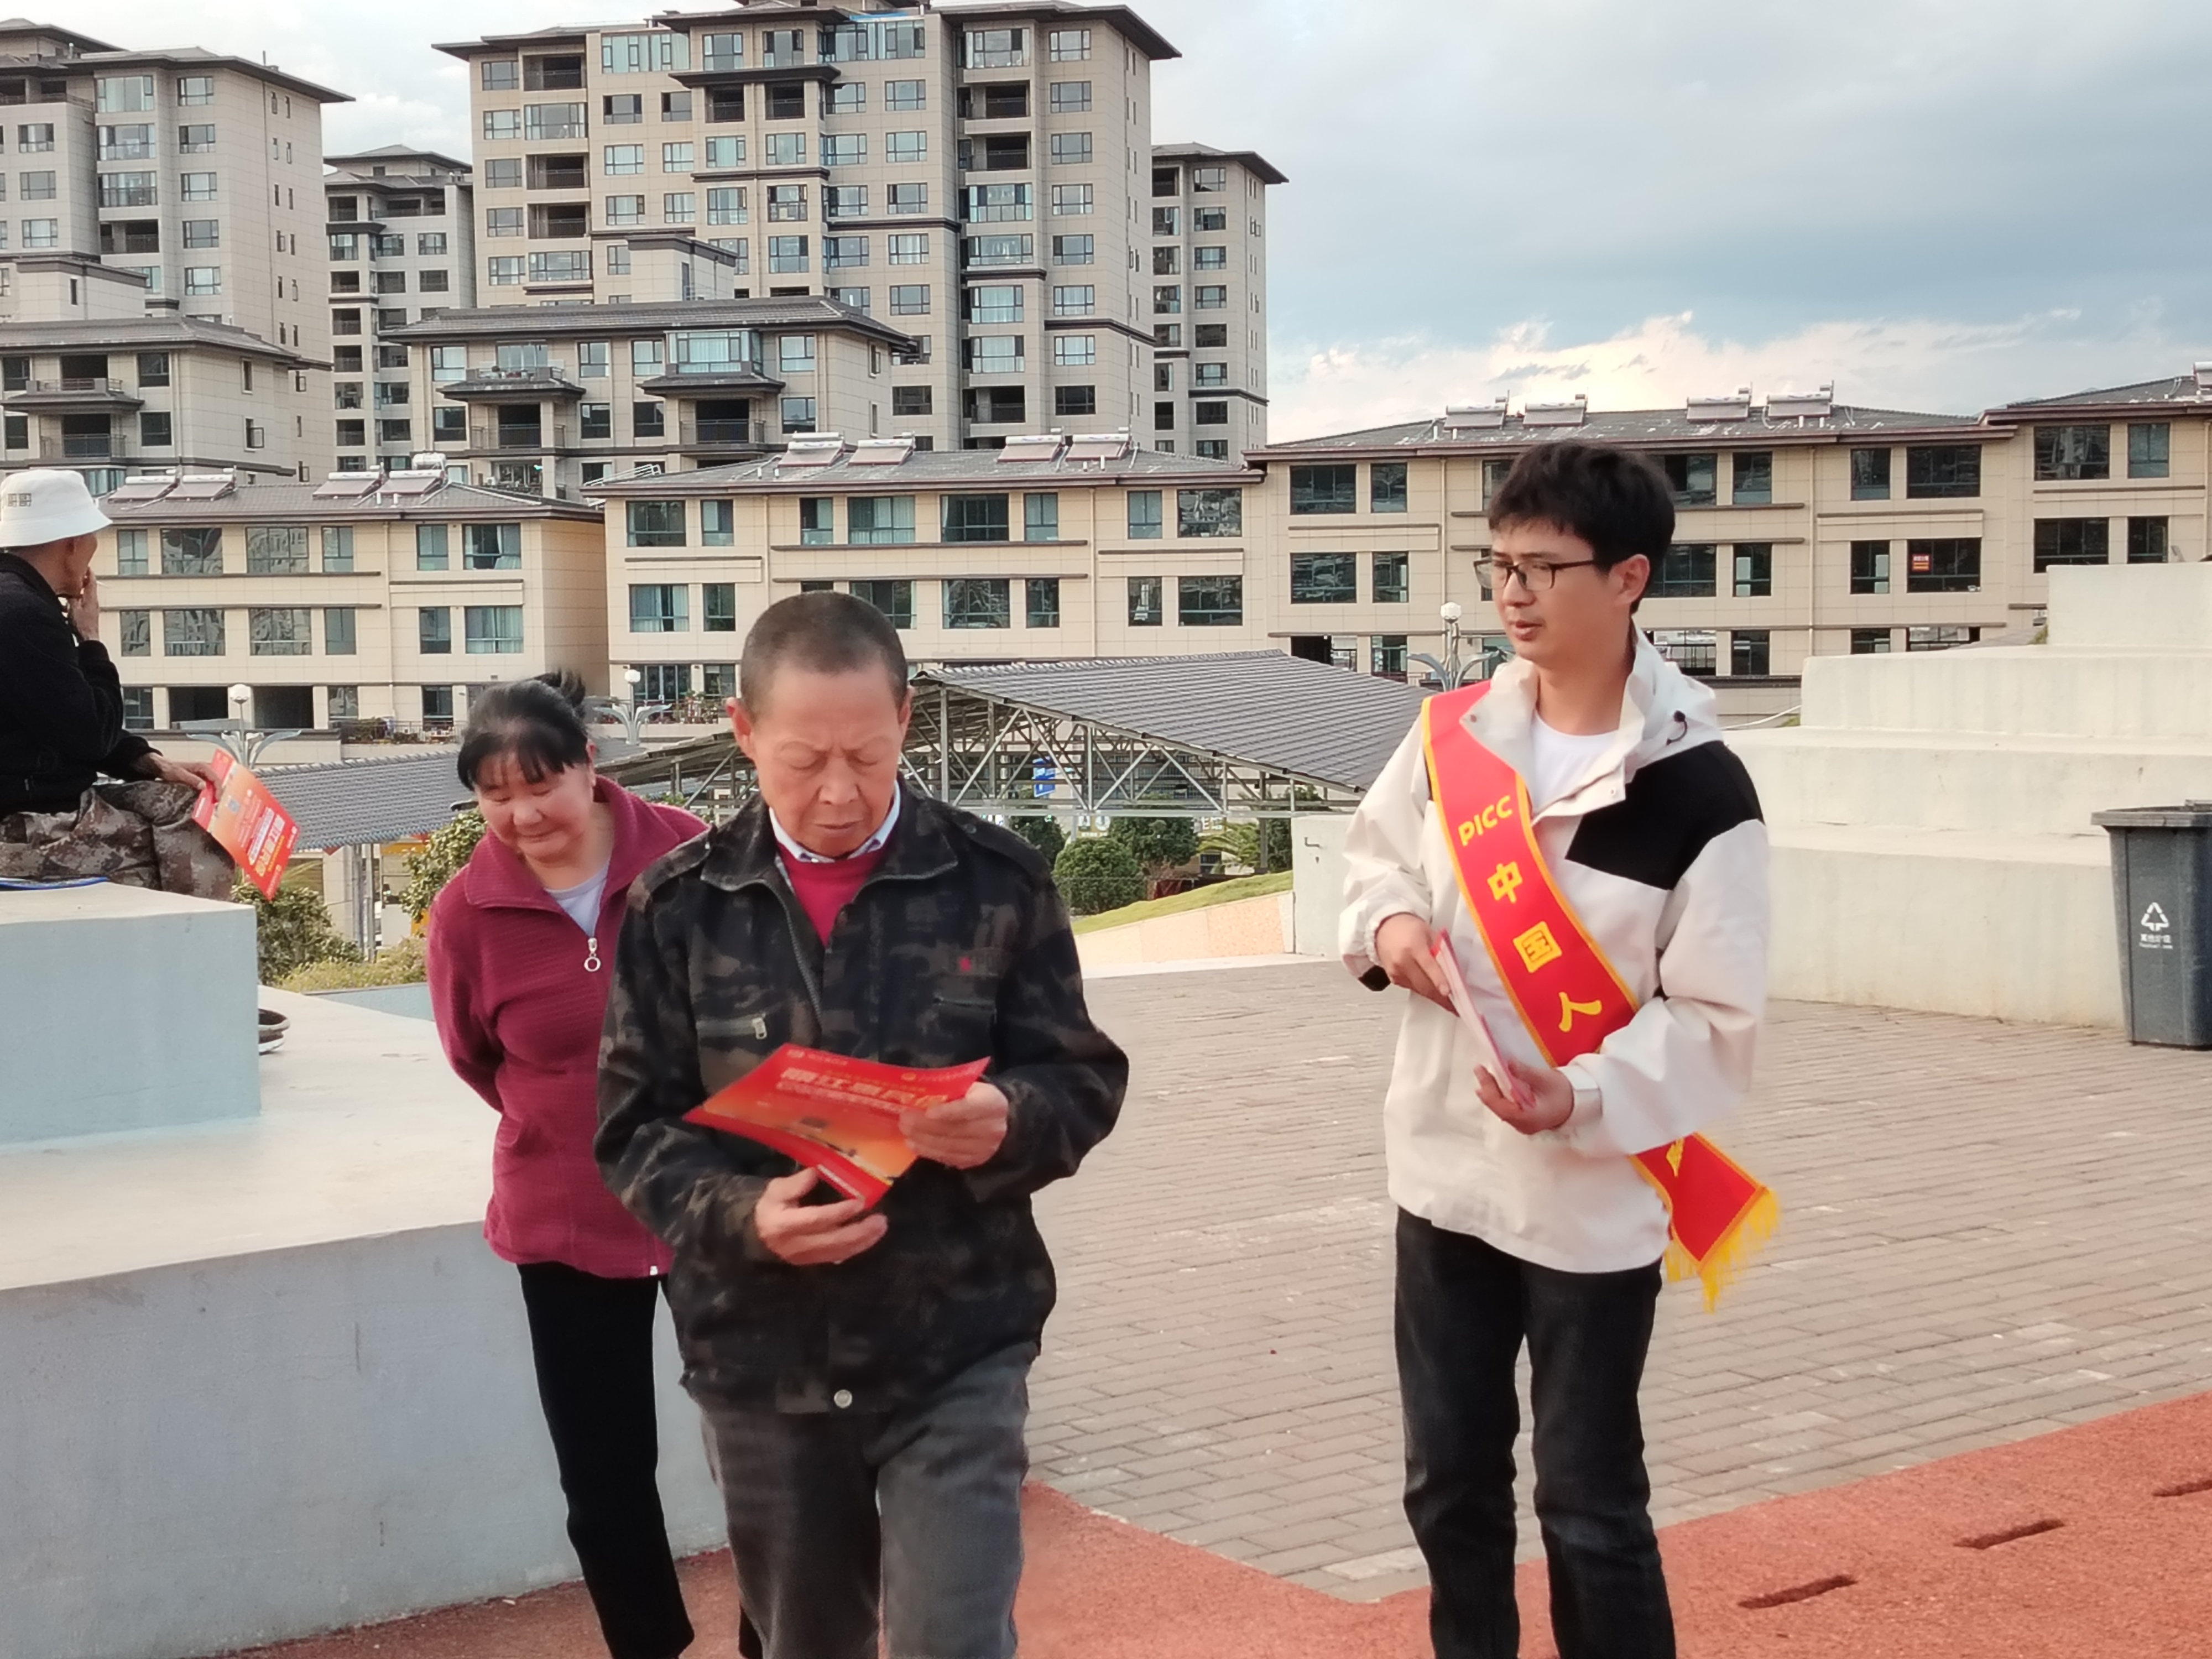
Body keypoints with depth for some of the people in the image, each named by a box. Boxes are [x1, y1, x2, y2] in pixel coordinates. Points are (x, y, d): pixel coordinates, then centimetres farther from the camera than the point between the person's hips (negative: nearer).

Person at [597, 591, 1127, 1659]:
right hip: (759, 1358, 2)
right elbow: (635, 1127, -1)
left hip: (957, 1348, -2)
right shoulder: (678, 905, -1)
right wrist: (740, 1214, -20)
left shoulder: (996, 880, -3)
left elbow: (1083, 1080, 0)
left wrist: (1008, 1124, -23)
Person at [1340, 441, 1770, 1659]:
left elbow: (1716, 1023, -14)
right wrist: (1388, 923, -5)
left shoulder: (1698, 790, -15)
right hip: (1442, 1174, 5)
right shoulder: (1454, 732, -1)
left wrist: (1585, 1099, -28)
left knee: (1589, 1506, 6)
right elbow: (1374, 853, 17)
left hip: (1595, 1201, -5)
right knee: (1449, 1488, 16)